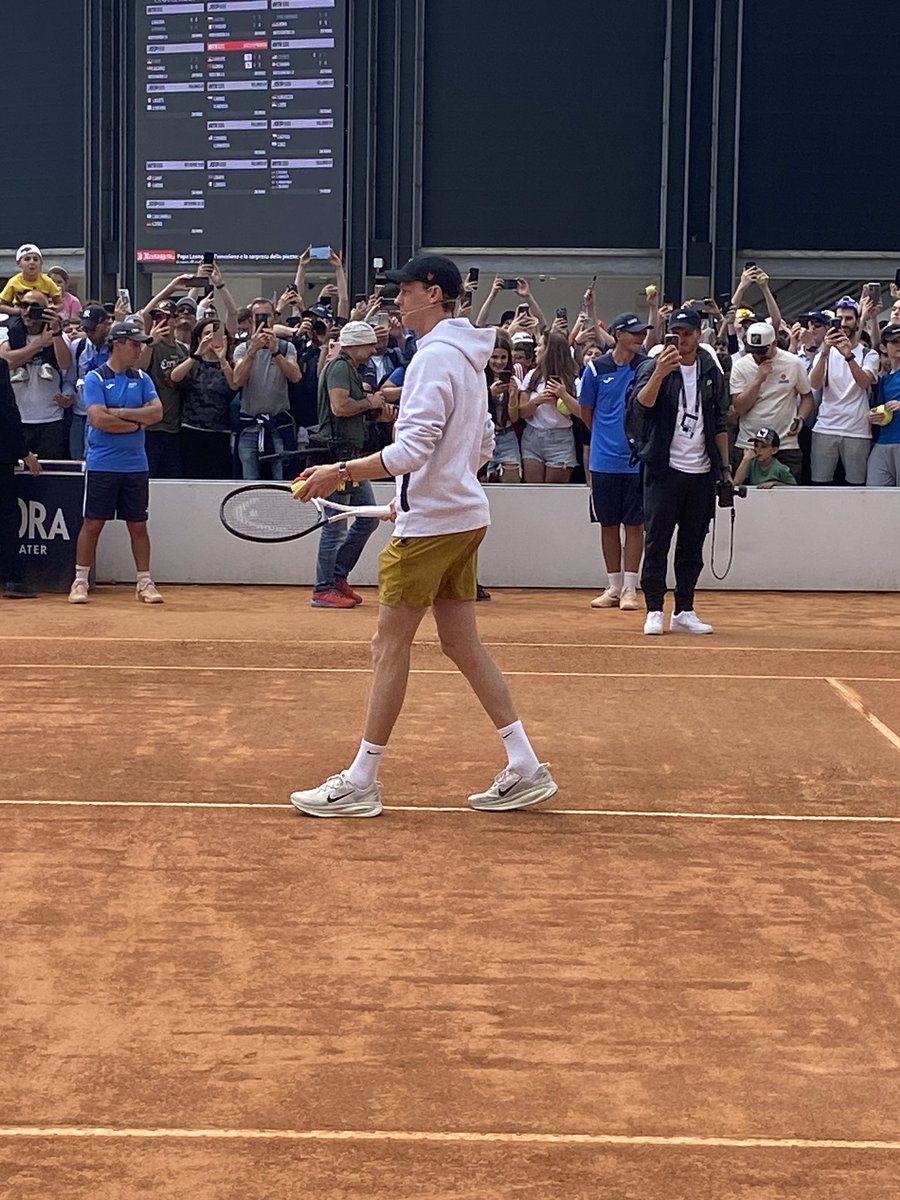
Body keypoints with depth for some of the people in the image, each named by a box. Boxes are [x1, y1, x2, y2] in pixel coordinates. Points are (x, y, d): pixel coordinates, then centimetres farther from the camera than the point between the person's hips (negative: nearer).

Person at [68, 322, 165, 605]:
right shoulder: (95, 378, -4)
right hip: (102, 464, -4)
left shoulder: (142, 379, 10)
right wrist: (137, 423, -8)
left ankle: (145, 582, 13)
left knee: (138, 525, 7)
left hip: (136, 465, 4)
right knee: (93, 524, 0)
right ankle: (80, 582, 7)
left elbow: (157, 412, -3)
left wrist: (120, 413, -12)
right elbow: (99, 419, -16)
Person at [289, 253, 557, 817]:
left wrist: (341, 472, -20)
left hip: (432, 521, -9)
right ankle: (526, 768, 11)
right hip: (464, 515, 9)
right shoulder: (469, 357, 14)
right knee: (462, 643, 12)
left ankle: (362, 782, 5)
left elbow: (413, 448, -24)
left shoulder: (435, 356, -15)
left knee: (391, 644, -2)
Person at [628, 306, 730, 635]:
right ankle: (654, 611, 1)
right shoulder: (653, 367, -3)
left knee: (693, 545, 8)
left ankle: (684, 612, 13)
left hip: (702, 472, 4)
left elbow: (720, 421, 15)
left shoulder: (711, 371, 9)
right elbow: (639, 405, -21)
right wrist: (659, 375, -36)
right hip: (664, 469, -4)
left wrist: (725, 466, 11)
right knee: (656, 540, -4)